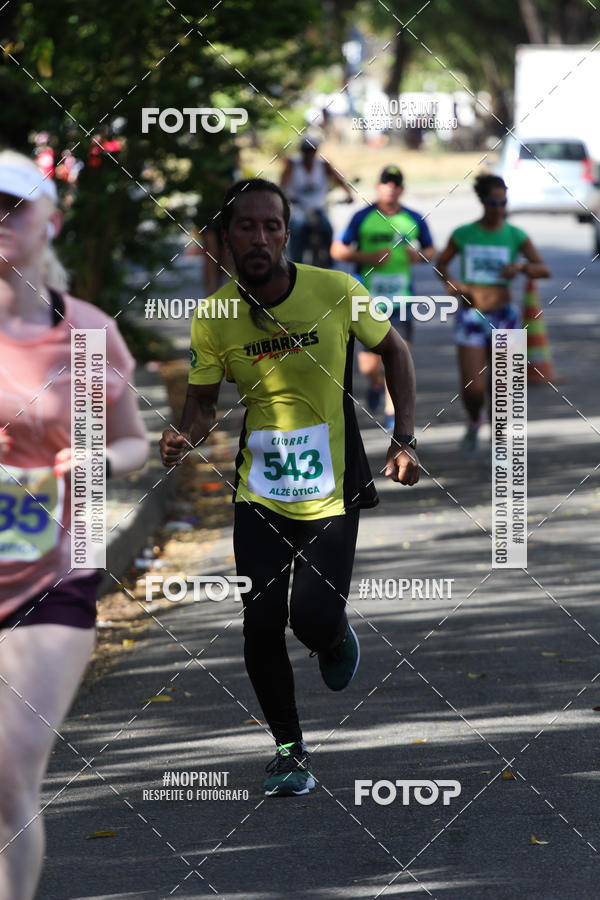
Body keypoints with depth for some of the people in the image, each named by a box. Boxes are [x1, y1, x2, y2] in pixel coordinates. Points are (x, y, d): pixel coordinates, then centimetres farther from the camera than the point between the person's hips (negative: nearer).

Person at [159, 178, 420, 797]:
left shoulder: (335, 292, -12)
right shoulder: (213, 317, -8)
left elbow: (393, 350, 4)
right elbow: (203, 400, 4)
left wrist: (404, 439, -3)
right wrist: (187, 436, -19)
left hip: (332, 494, -2)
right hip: (259, 497, 2)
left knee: (314, 619, -12)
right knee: (261, 624, -3)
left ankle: (336, 640, 28)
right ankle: (289, 747, 18)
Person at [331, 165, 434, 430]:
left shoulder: (414, 220, 5)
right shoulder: (362, 218, -1)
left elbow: (430, 250, 18)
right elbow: (337, 250, 1)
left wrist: (419, 256, -5)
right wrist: (368, 257, -13)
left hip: (401, 298, 1)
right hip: (369, 298, -1)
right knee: (369, 365, -1)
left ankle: (393, 412, 2)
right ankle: (376, 383, 36)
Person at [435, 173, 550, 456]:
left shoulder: (515, 236, -3)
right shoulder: (463, 234, -2)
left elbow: (544, 270, -7)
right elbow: (441, 263, 13)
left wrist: (521, 267, -27)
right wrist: (450, 282, -8)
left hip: (504, 317, 1)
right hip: (471, 317, -1)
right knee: (473, 389, -11)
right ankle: (474, 422, 24)